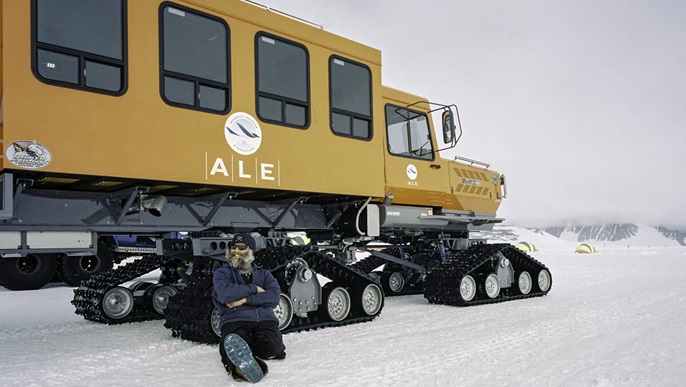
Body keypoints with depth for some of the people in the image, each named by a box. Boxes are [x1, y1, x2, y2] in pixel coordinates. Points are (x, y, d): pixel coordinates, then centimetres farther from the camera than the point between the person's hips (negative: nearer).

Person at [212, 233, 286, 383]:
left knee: (269, 347, -29)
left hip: (264, 319, 3)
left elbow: (274, 297, -1)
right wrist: (254, 289, -2)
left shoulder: (264, 274, 20)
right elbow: (225, 294, -10)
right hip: (235, 320, -3)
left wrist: (245, 299, -12)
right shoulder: (222, 273, 14)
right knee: (235, 348, -38)